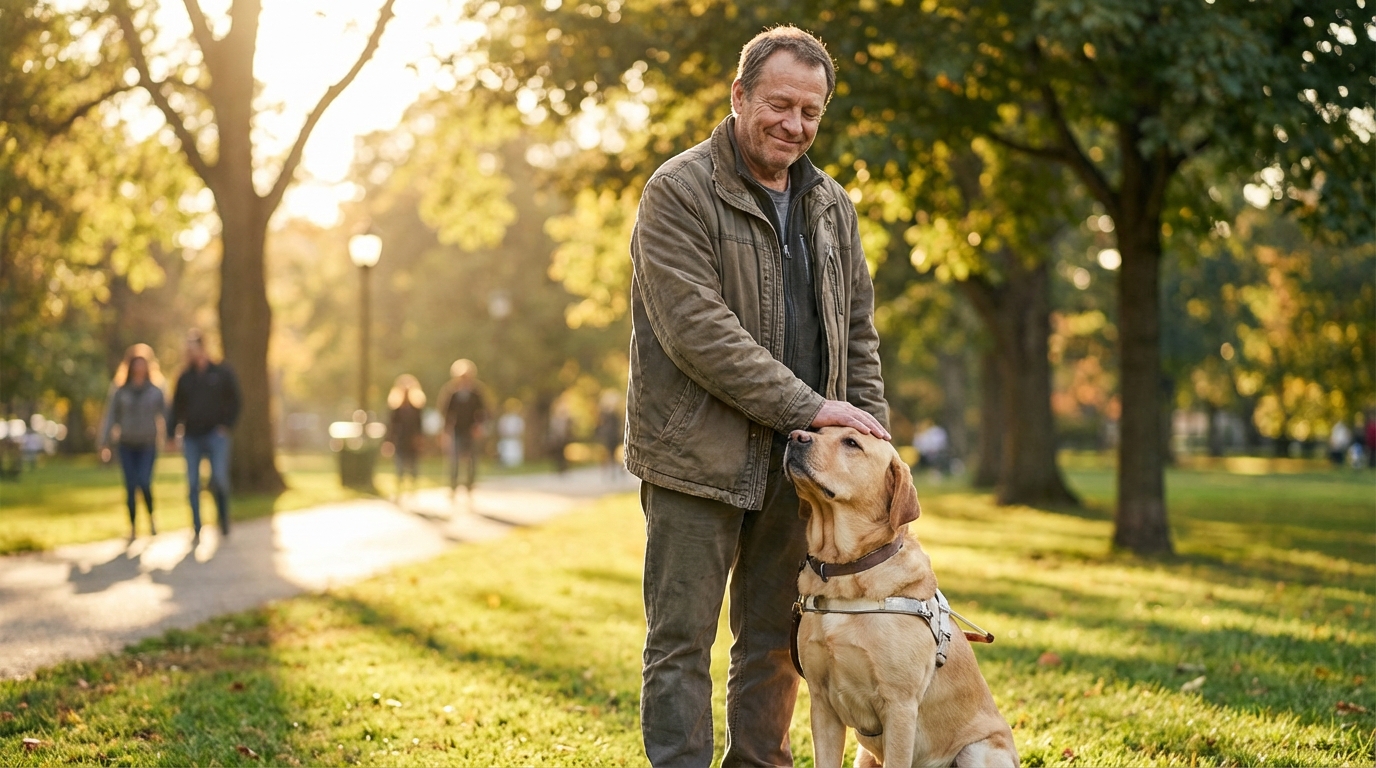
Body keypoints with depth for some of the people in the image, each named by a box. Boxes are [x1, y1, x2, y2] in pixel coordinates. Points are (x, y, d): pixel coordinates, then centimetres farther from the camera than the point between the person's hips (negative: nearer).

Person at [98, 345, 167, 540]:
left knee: (144, 482, -15)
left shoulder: (155, 391, 3)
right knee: (130, 487, -2)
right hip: (126, 445, 1)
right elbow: (111, 417, 4)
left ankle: (151, 517, 10)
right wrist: (105, 443, -2)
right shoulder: (120, 392, 5)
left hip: (148, 445, -1)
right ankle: (133, 527, 7)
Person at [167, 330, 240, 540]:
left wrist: (226, 425, -4)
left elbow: (234, 402, 5)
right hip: (192, 438, 3)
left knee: (219, 479, -12)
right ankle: (196, 528, 4)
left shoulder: (222, 373, 3)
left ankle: (223, 519, 9)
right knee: (193, 485, 0)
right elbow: (177, 408, 11)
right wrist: (172, 434, 4)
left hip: (216, 436, -3)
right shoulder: (185, 377, 10)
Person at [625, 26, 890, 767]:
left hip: (795, 461, 6)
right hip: (698, 456, -6)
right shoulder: (679, 191, -8)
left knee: (774, 638, 14)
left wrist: (869, 431, 4)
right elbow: (695, 328, -18)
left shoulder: (831, 205, 12)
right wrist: (807, 406, -19)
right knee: (681, 641, -1)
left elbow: (858, 332, 17)